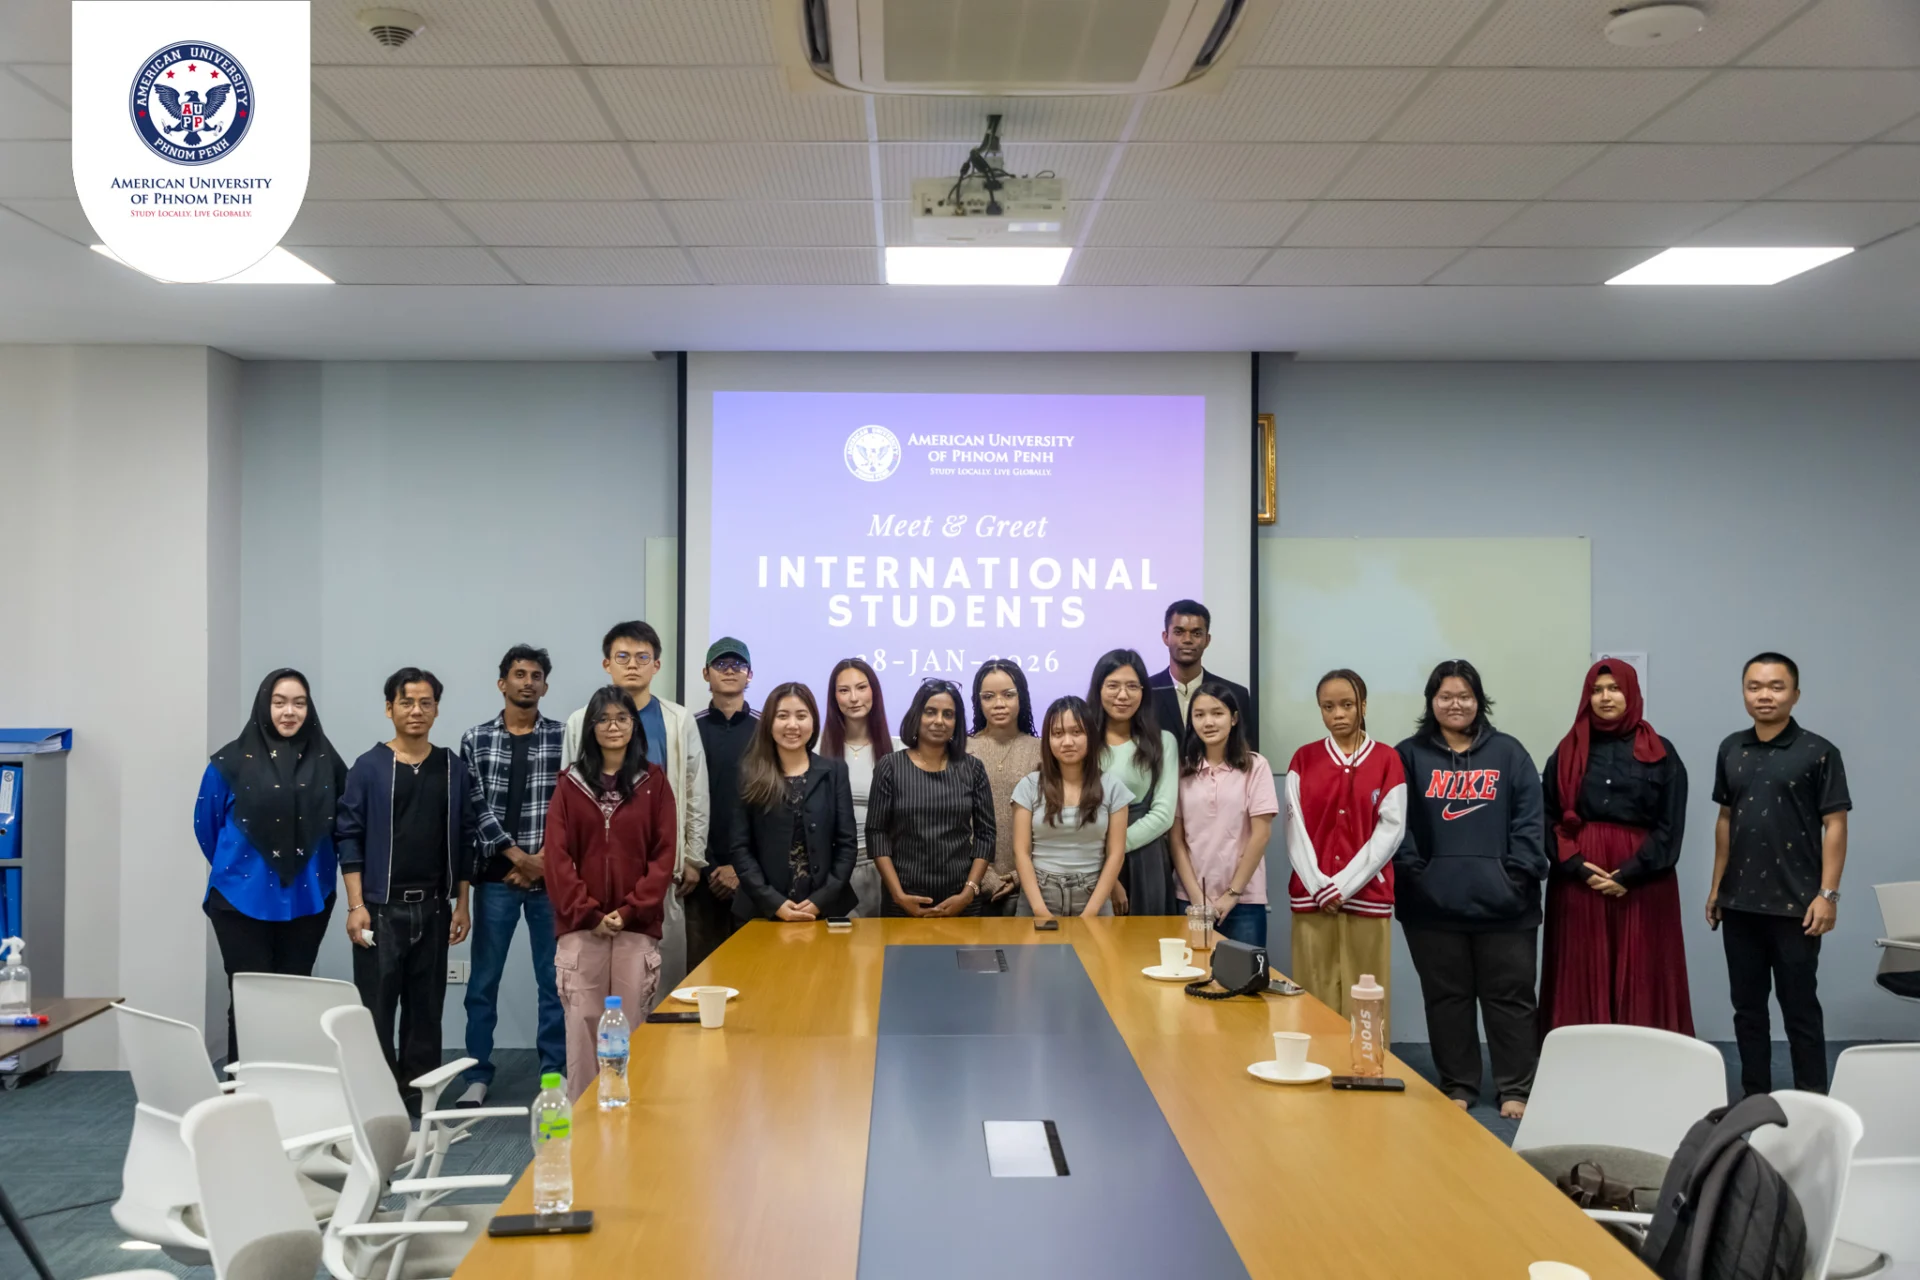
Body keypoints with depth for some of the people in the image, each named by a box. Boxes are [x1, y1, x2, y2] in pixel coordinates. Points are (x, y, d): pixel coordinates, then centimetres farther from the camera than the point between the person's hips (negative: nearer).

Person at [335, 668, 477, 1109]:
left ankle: (418, 1096, 17)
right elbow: (349, 837, -4)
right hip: (381, 907, -3)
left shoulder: (453, 767, 6)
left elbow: (466, 838, 9)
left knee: (426, 1007, 8)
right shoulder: (368, 767, -2)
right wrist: (356, 905, -10)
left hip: (433, 908, 3)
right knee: (375, 1007, -1)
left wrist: (462, 903, 5)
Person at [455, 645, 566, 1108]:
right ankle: (478, 1076, 16)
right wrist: (518, 857, -10)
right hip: (496, 877, 0)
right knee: (483, 981, 5)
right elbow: (477, 808, -2)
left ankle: (555, 1075, 14)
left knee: (554, 980, 5)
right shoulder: (475, 740, 5)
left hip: (553, 877, 0)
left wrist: (544, 861, -10)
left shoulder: (564, 738, 3)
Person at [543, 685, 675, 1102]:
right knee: (583, 1024, -1)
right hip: (581, 925, 0)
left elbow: (664, 854, 1)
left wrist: (630, 911, -9)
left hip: (637, 925, 0)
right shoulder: (571, 783, 6)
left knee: (631, 1024, 0)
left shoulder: (654, 781, 5)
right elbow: (557, 856, 0)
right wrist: (588, 913, -8)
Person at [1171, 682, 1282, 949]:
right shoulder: (1183, 769, 4)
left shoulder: (1255, 766, -3)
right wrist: (1196, 896, -6)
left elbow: (1260, 835, -6)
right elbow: (1176, 838, 3)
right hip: (1190, 900, 2)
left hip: (1244, 901, -2)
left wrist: (1232, 893, -8)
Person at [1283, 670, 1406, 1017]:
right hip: (1312, 897, 1)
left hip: (1367, 897, -1)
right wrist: (1319, 886, -10)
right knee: (1314, 1002, 1)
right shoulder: (1303, 759, 7)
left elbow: (1390, 830, -4)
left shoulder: (1387, 760, 2)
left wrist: (1344, 885, -11)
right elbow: (1295, 830, 2)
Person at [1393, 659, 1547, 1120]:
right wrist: (1414, 873, -11)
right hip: (1433, 904, 0)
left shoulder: (1508, 753, 6)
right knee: (1446, 997, 9)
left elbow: (1529, 820, 1)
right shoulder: (1410, 756, 5)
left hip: (1503, 903, 0)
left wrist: (1518, 875, -8)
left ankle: (1515, 1090, 15)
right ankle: (1457, 1087, 21)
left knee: (1510, 996, 5)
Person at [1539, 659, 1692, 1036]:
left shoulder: (1660, 753, 5)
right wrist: (1575, 865, -11)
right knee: (1582, 978, 1)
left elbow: (1670, 825, -1)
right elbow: (1549, 819, 4)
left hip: (1641, 883, -1)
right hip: (1578, 880, 1)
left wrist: (1631, 873, -11)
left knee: (1640, 980, 0)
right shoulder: (1568, 752, 9)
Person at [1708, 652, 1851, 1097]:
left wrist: (1827, 894, -14)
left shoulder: (1818, 752, -6)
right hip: (1740, 902, 5)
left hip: (1795, 904, -5)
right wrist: (1717, 886, 14)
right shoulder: (1731, 750, 9)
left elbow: (1835, 825, -8)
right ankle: (1754, 1099, 21)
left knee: (1800, 1009, 2)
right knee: (1747, 1007, 11)